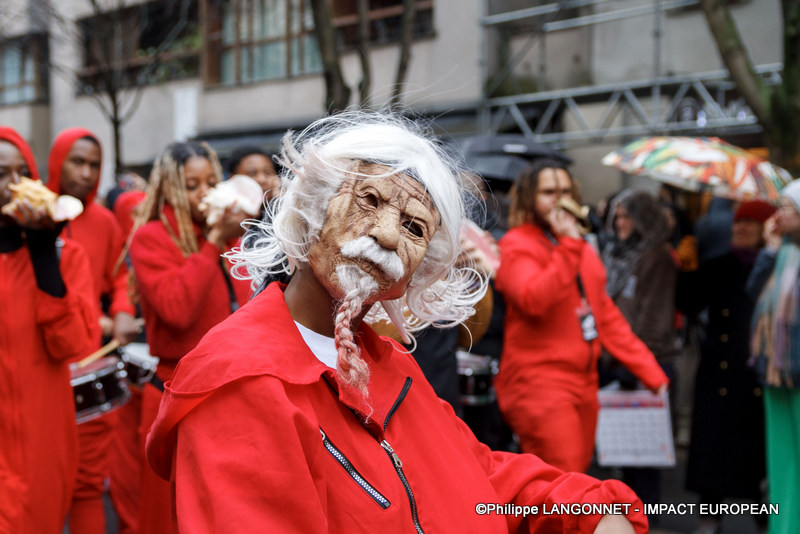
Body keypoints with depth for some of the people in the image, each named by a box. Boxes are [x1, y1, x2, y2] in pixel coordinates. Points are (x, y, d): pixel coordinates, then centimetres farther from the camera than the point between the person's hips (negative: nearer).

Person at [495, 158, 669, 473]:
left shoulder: (583, 249, 18)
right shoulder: (516, 246, -5)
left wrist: (651, 373, 15)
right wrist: (568, 246, -21)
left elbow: (606, 315, 20)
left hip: (583, 385, 8)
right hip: (538, 385, -8)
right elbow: (533, 299, -23)